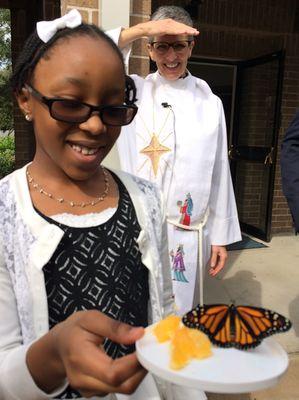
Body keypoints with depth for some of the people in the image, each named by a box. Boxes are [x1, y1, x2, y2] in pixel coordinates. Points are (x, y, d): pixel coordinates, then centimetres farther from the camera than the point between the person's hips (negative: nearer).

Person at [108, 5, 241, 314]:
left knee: (180, 312, 16)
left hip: (189, 232, 2)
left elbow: (219, 174, 6)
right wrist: (141, 29, -19)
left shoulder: (210, 102, 5)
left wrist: (220, 236, 6)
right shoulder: (133, 92, 0)